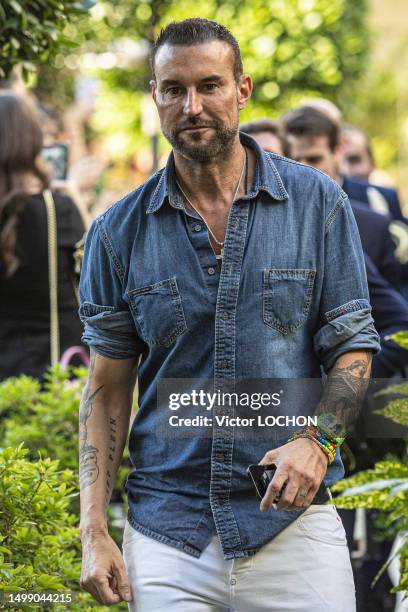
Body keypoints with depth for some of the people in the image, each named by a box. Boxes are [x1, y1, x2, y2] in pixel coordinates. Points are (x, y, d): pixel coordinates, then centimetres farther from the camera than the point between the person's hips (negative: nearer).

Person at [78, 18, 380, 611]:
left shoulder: (317, 202, 1)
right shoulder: (119, 232, 3)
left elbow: (352, 347, 3)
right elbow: (108, 388, 6)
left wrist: (316, 441, -16)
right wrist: (94, 530, -2)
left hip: (294, 523, -1)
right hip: (165, 532, 1)